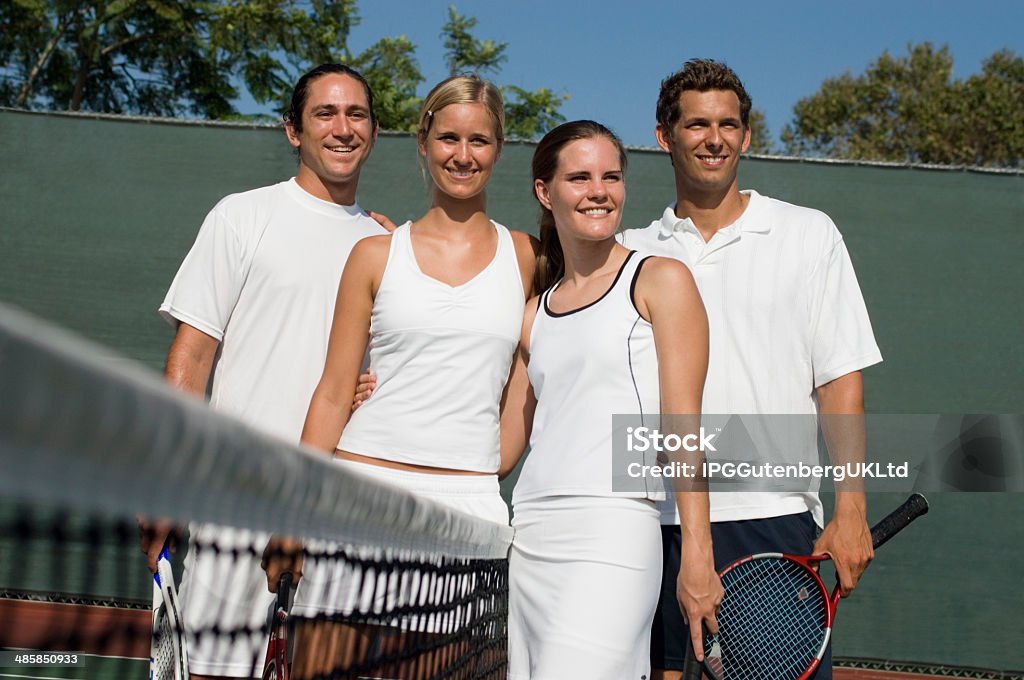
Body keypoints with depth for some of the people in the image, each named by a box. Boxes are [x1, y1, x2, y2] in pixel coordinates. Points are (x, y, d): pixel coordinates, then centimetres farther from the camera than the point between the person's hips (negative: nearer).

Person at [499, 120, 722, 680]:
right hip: (528, 544, 6)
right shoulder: (534, 315, 19)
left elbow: (683, 428, -5)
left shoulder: (660, 281, 3)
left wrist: (696, 558, -12)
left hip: (612, 535, -6)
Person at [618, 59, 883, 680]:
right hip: (658, 521, 2)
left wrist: (849, 511, -6)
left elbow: (840, 377, 0)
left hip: (774, 518, -2)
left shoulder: (809, 234, 5)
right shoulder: (632, 252, 9)